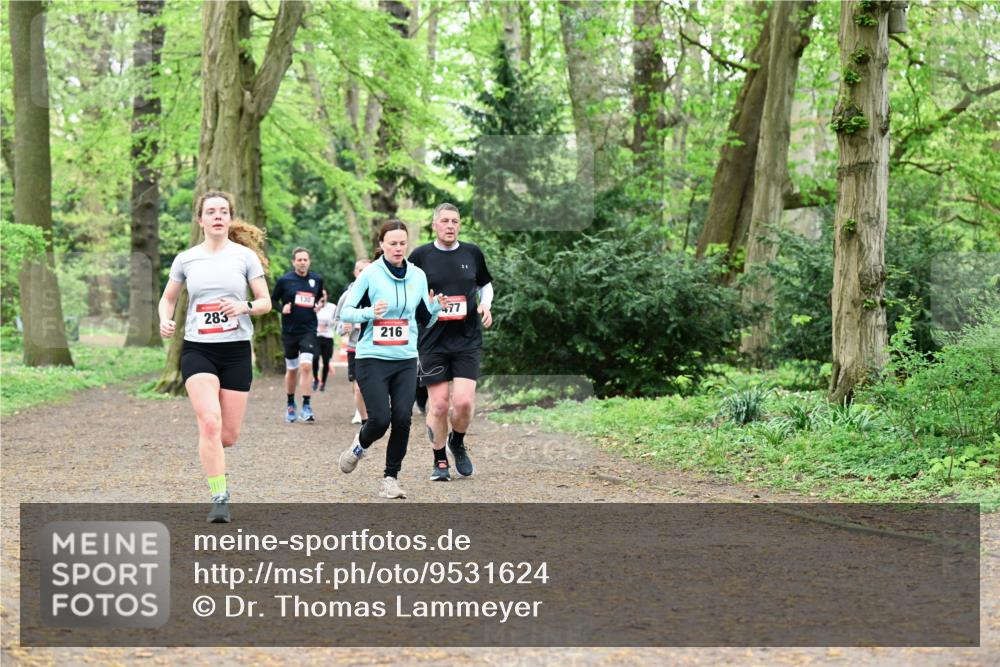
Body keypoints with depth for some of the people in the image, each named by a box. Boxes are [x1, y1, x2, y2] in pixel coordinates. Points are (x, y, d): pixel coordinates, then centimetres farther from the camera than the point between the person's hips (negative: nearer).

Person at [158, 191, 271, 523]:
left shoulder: (245, 256, 1)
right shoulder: (186, 259, 4)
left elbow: (265, 302, 3)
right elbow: (168, 298, 18)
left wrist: (244, 307, -18)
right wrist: (165, 320, -3)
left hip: (236, 351, 1)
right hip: (197, 350, 0)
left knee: (229, 435, 2)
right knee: (210, 423, -20)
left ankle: (209, 449, 39)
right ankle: (220, 499, -14)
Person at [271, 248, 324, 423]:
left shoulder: (317, 280, 4)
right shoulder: (284, 280, -3)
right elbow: (272, 300, 6)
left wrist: (319, 305, 1)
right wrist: (282, 308, -12)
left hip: (309, 330, 0)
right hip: (289, 330, 0)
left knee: (306, 365, -16)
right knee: (292, 369, 10)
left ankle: (306, 407, -13)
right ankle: (290, 405, 29)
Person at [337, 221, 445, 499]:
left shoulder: (418, 276, 7)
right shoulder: (370, 274, -6)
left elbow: (425, 320, 15)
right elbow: (345, 311, -5)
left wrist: (435, 307, -6)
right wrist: (369, 312, -23)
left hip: (406, 361, 4)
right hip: (372, 359, -4)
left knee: (402, 419, -7)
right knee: (380, 419, -12)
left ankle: (391, 478, 8)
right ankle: (359, 445, 23)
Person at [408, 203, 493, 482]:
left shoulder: (472, 253, 6)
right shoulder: (420, 255, -1)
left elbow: (485, 284, 22)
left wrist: (485, 305, 3)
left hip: (467, 340, 1)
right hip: (432, 341, -1)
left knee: (464, 401, -10)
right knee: (438, 404, -2)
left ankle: (457, 443, 20)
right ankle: (440, 460, 17)